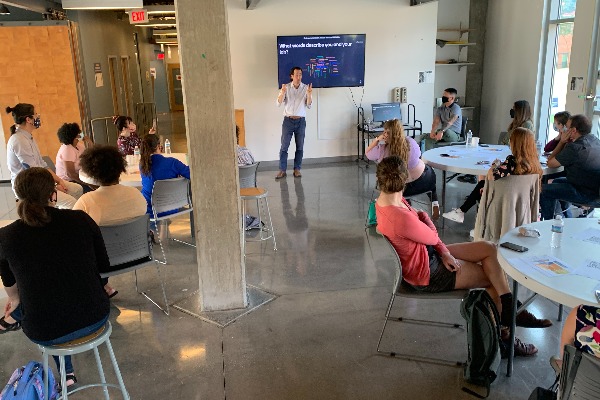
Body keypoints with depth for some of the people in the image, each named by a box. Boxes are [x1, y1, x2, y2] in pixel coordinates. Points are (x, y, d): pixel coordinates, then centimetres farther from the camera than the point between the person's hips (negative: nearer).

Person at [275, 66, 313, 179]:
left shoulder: (306, 88, 0)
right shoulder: (286, 87, 0)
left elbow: (309, 105, -4)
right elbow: (279, 103, -7)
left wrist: (309, 94, -21)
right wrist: (282, 92, -24)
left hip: (301, 121, 1)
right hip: (288, 120, -1)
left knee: (300, 147, 5)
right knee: (284, 146, -2)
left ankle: (297, 169, 16)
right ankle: (282, 170, 4)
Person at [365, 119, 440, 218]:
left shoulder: (382, 150, -24)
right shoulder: (411, 142, -19)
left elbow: (367, 153, -4)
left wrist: (377, 139, -13)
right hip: (420, 183, 1)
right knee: (429, 171, 35)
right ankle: (434, 204, 26)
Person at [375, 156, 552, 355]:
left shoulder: (384, 200, -4)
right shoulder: (400, 218, -34)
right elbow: (432, 237, -15)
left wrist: (444, 252, -6)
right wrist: (424, 217, 3)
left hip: (429, 254, 9)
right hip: (426, 273, -9)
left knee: (489, 249, 5)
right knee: (494, 278, 3)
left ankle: (508, 315, 11)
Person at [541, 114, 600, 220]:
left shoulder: (575, 148, -26)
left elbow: (550, 163, -13)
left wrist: (562, 142, -10)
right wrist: (567, 142, -1)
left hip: (587, 193, -10)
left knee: (543, 190, -4)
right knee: (557, 181, 29)